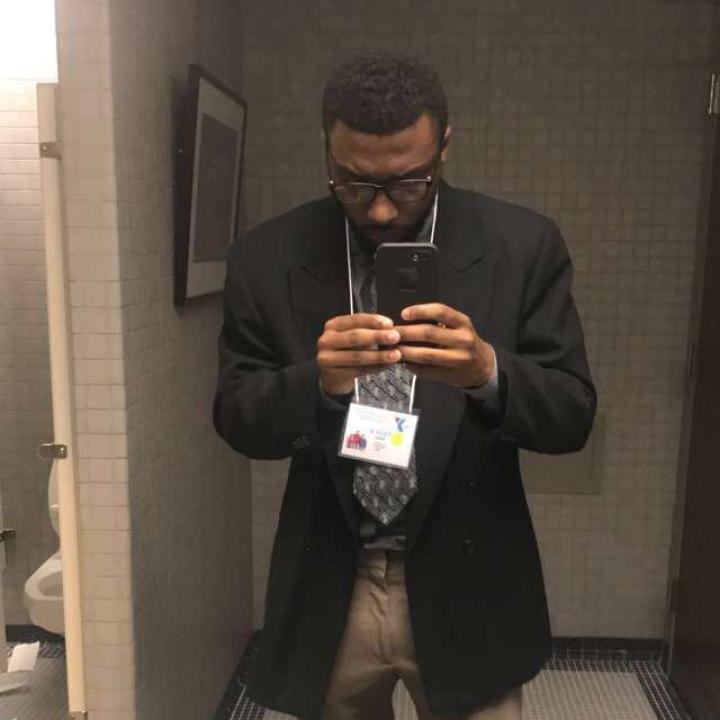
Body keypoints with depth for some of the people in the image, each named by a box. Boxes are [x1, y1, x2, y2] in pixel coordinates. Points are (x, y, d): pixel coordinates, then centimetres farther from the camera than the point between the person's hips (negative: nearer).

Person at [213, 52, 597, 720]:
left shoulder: (523, 246, -9)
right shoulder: (267, 257, -6)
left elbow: (573, 415, -8)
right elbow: (236, 419, -5)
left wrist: (488, 371, -29)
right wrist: (318, 380, -26)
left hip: (466, 591, 0)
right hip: (326, 592, 1)